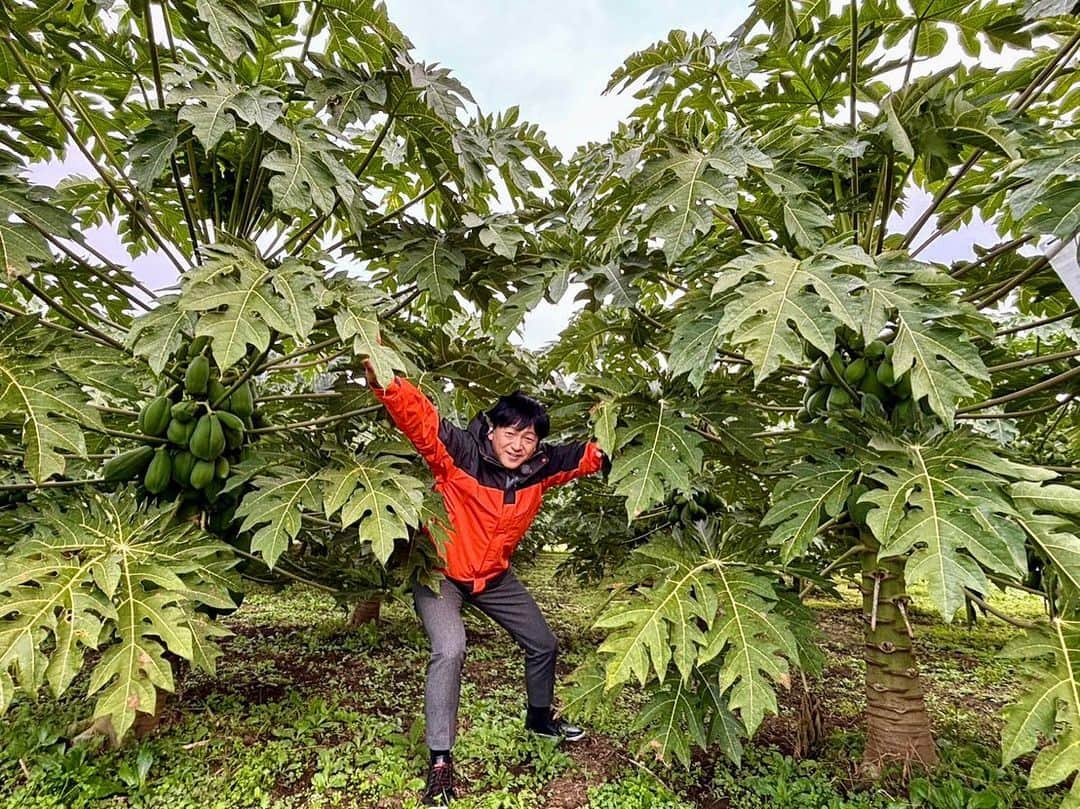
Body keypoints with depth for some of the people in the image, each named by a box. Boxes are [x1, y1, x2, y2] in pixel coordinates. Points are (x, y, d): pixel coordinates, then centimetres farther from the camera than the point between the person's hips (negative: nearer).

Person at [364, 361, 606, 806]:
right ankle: (440, 761, -7)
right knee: (450, 650, -28)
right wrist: (385, 381, -60)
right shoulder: (460, 452, -29)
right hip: (440, 572, -5)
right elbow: (417, 417, -44)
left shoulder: (542, 467, -15)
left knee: (543, 645, 16)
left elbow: (594, 454, -3)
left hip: (494, 576, 6)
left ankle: (540, 717, 47)